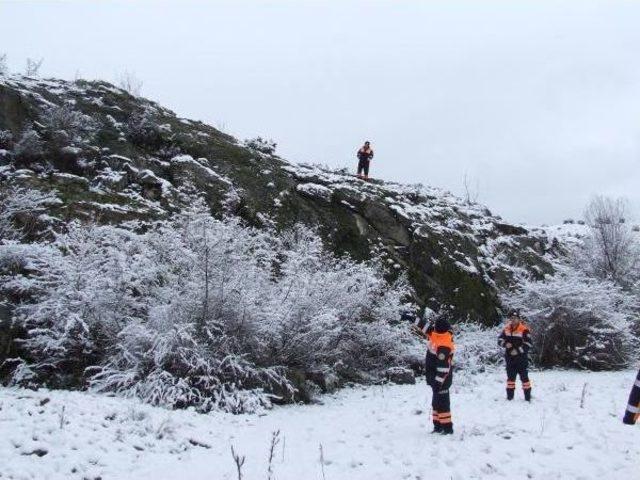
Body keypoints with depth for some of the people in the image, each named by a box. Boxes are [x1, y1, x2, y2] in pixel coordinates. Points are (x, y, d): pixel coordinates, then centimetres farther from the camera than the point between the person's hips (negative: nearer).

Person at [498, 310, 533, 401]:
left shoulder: (524, 329, -10)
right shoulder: (506, 329, 6)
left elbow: (528, 345, -13)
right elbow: (500, 339, 10)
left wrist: (518, 350, -20)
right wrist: (505, 344, -10)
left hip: (521, 357, -5)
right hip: (510, 357, 5)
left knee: (524, 377, 0)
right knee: (510, 377, 12)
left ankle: (528, 397, 8)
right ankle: (510, 396, 21)